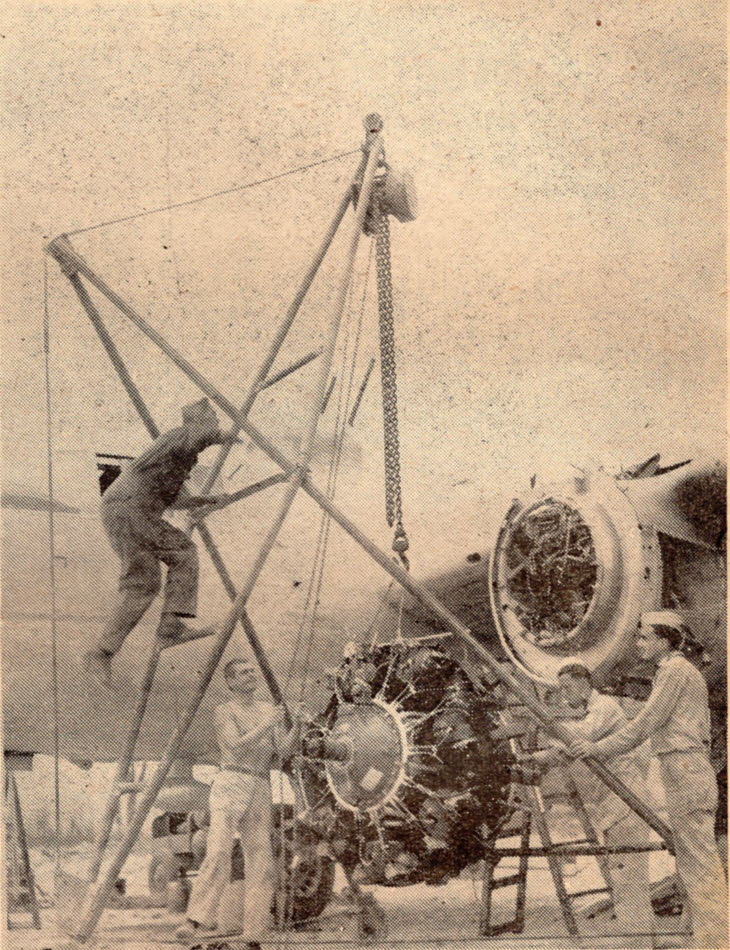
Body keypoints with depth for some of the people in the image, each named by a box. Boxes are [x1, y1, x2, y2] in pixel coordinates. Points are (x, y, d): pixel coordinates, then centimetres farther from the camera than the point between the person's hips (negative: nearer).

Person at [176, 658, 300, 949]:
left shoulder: (268, 710, 18)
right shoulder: (224, 711, 4)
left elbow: (284, 752, 7)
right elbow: (237, 748, -12)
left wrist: (298, 722, -7)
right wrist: (267, 725, -17)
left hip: (261, 791, 5)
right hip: (231, 784, -5)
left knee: (261, 864, -1)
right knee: (219, 851, -23)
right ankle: (195, 920, -26)